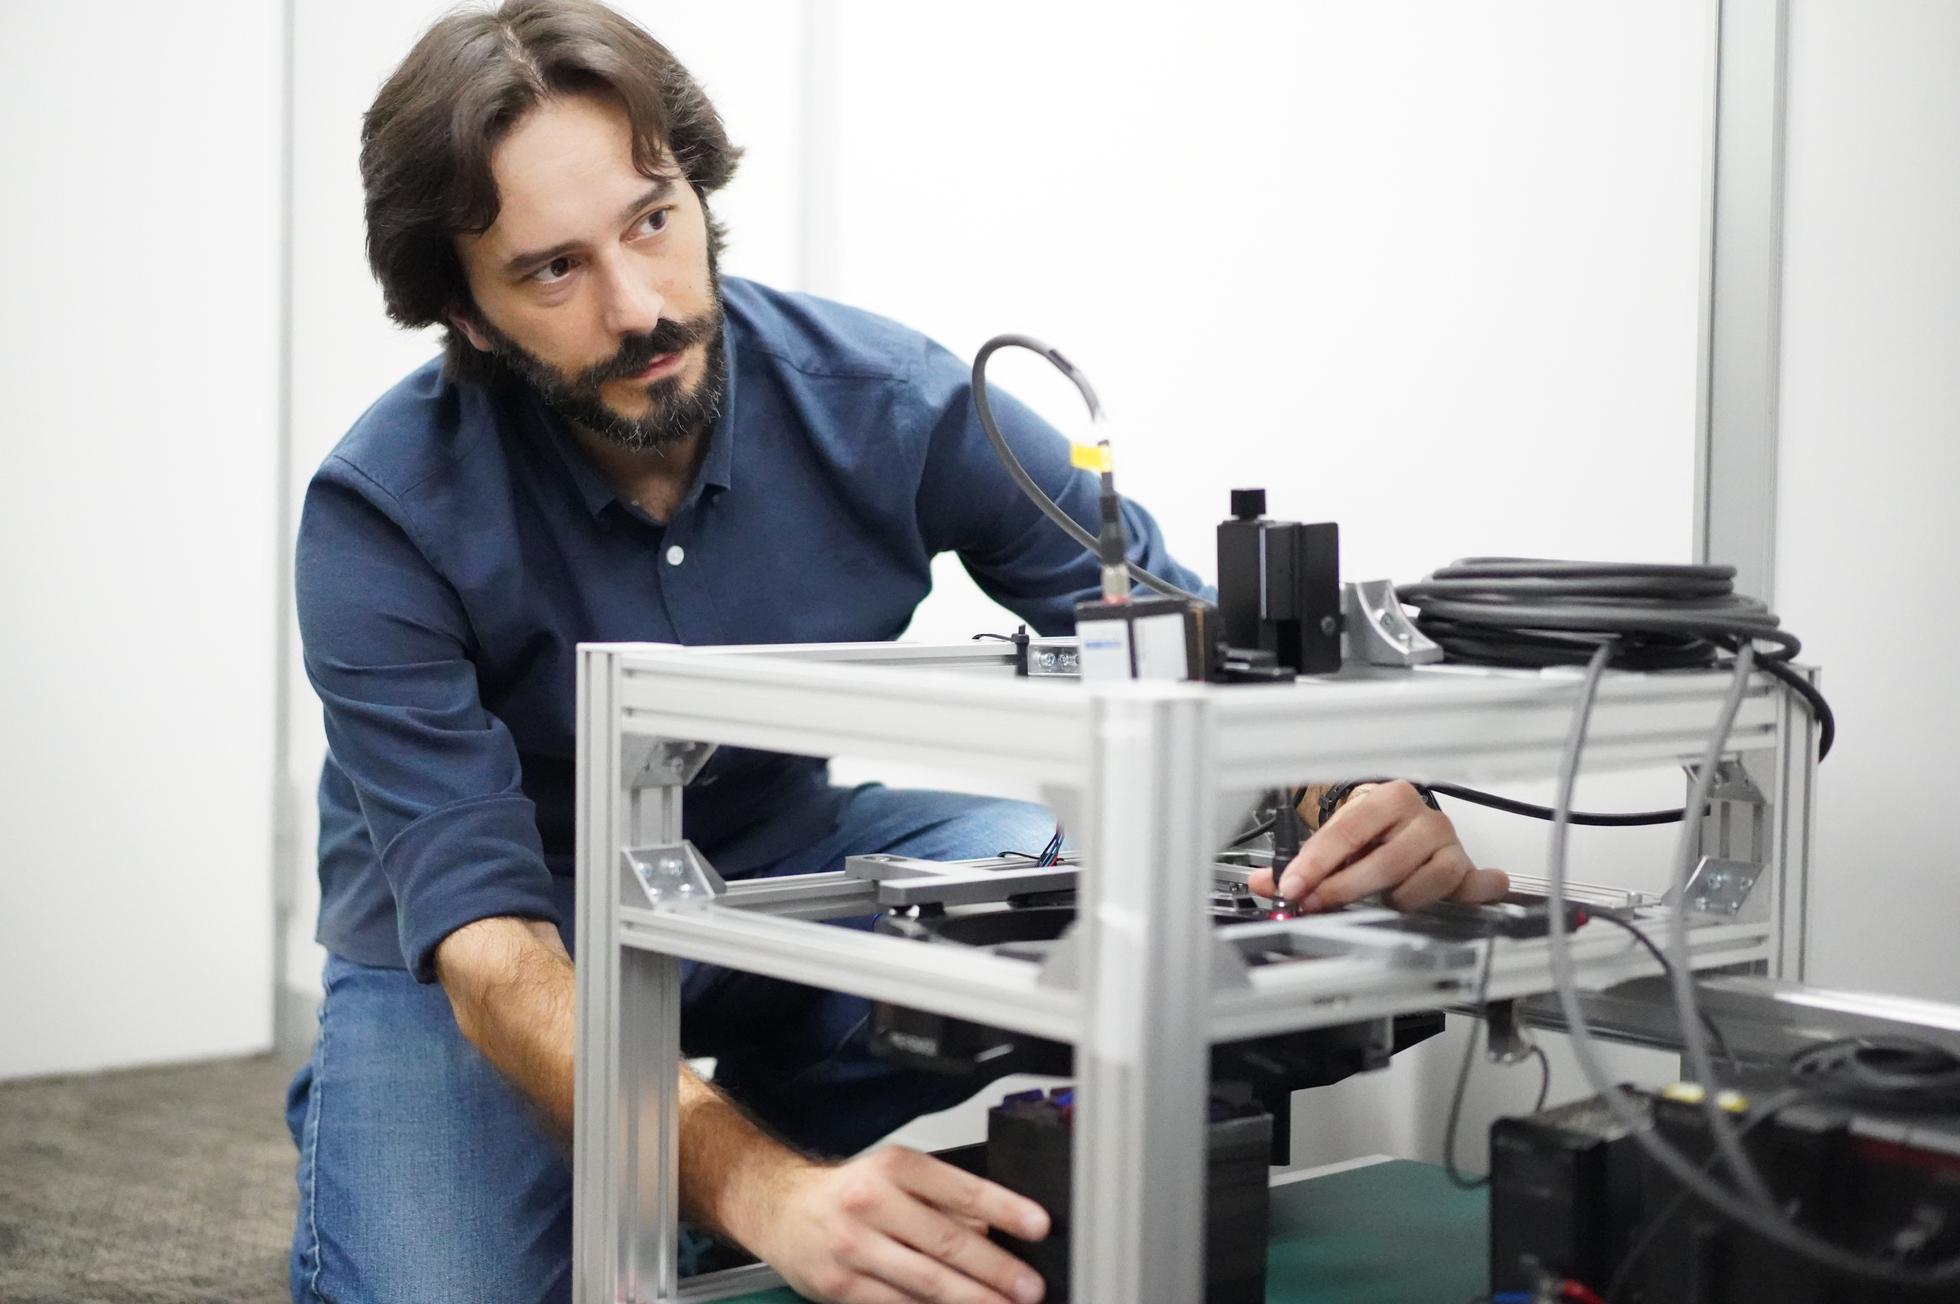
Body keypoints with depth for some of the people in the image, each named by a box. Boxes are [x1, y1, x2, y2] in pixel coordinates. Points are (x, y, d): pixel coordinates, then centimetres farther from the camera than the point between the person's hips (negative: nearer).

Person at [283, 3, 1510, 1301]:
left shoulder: (884, 396, -19)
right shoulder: (386, 513, -25)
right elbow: (489, 949, -33)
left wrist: (1360, 805, -38)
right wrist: (766, 1193, -50)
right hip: (477, 944, -1)